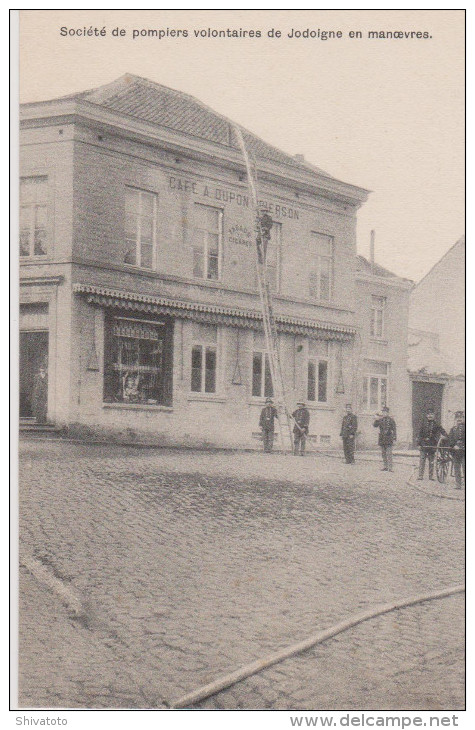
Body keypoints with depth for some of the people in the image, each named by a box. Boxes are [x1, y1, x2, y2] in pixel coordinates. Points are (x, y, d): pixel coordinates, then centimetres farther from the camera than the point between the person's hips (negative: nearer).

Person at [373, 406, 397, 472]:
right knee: (383, 453, 10)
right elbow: (375, 425, 3)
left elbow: (394, 429, -4)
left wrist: (394, 438, -11)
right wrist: (377, 419, -12)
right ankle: (385, 466, 16)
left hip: (389, 439, -6)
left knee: (389, 453, -11)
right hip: (382, 438, 6)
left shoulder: (391, 420, -2)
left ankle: (390, 467, -13)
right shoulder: (380, 420, 11)